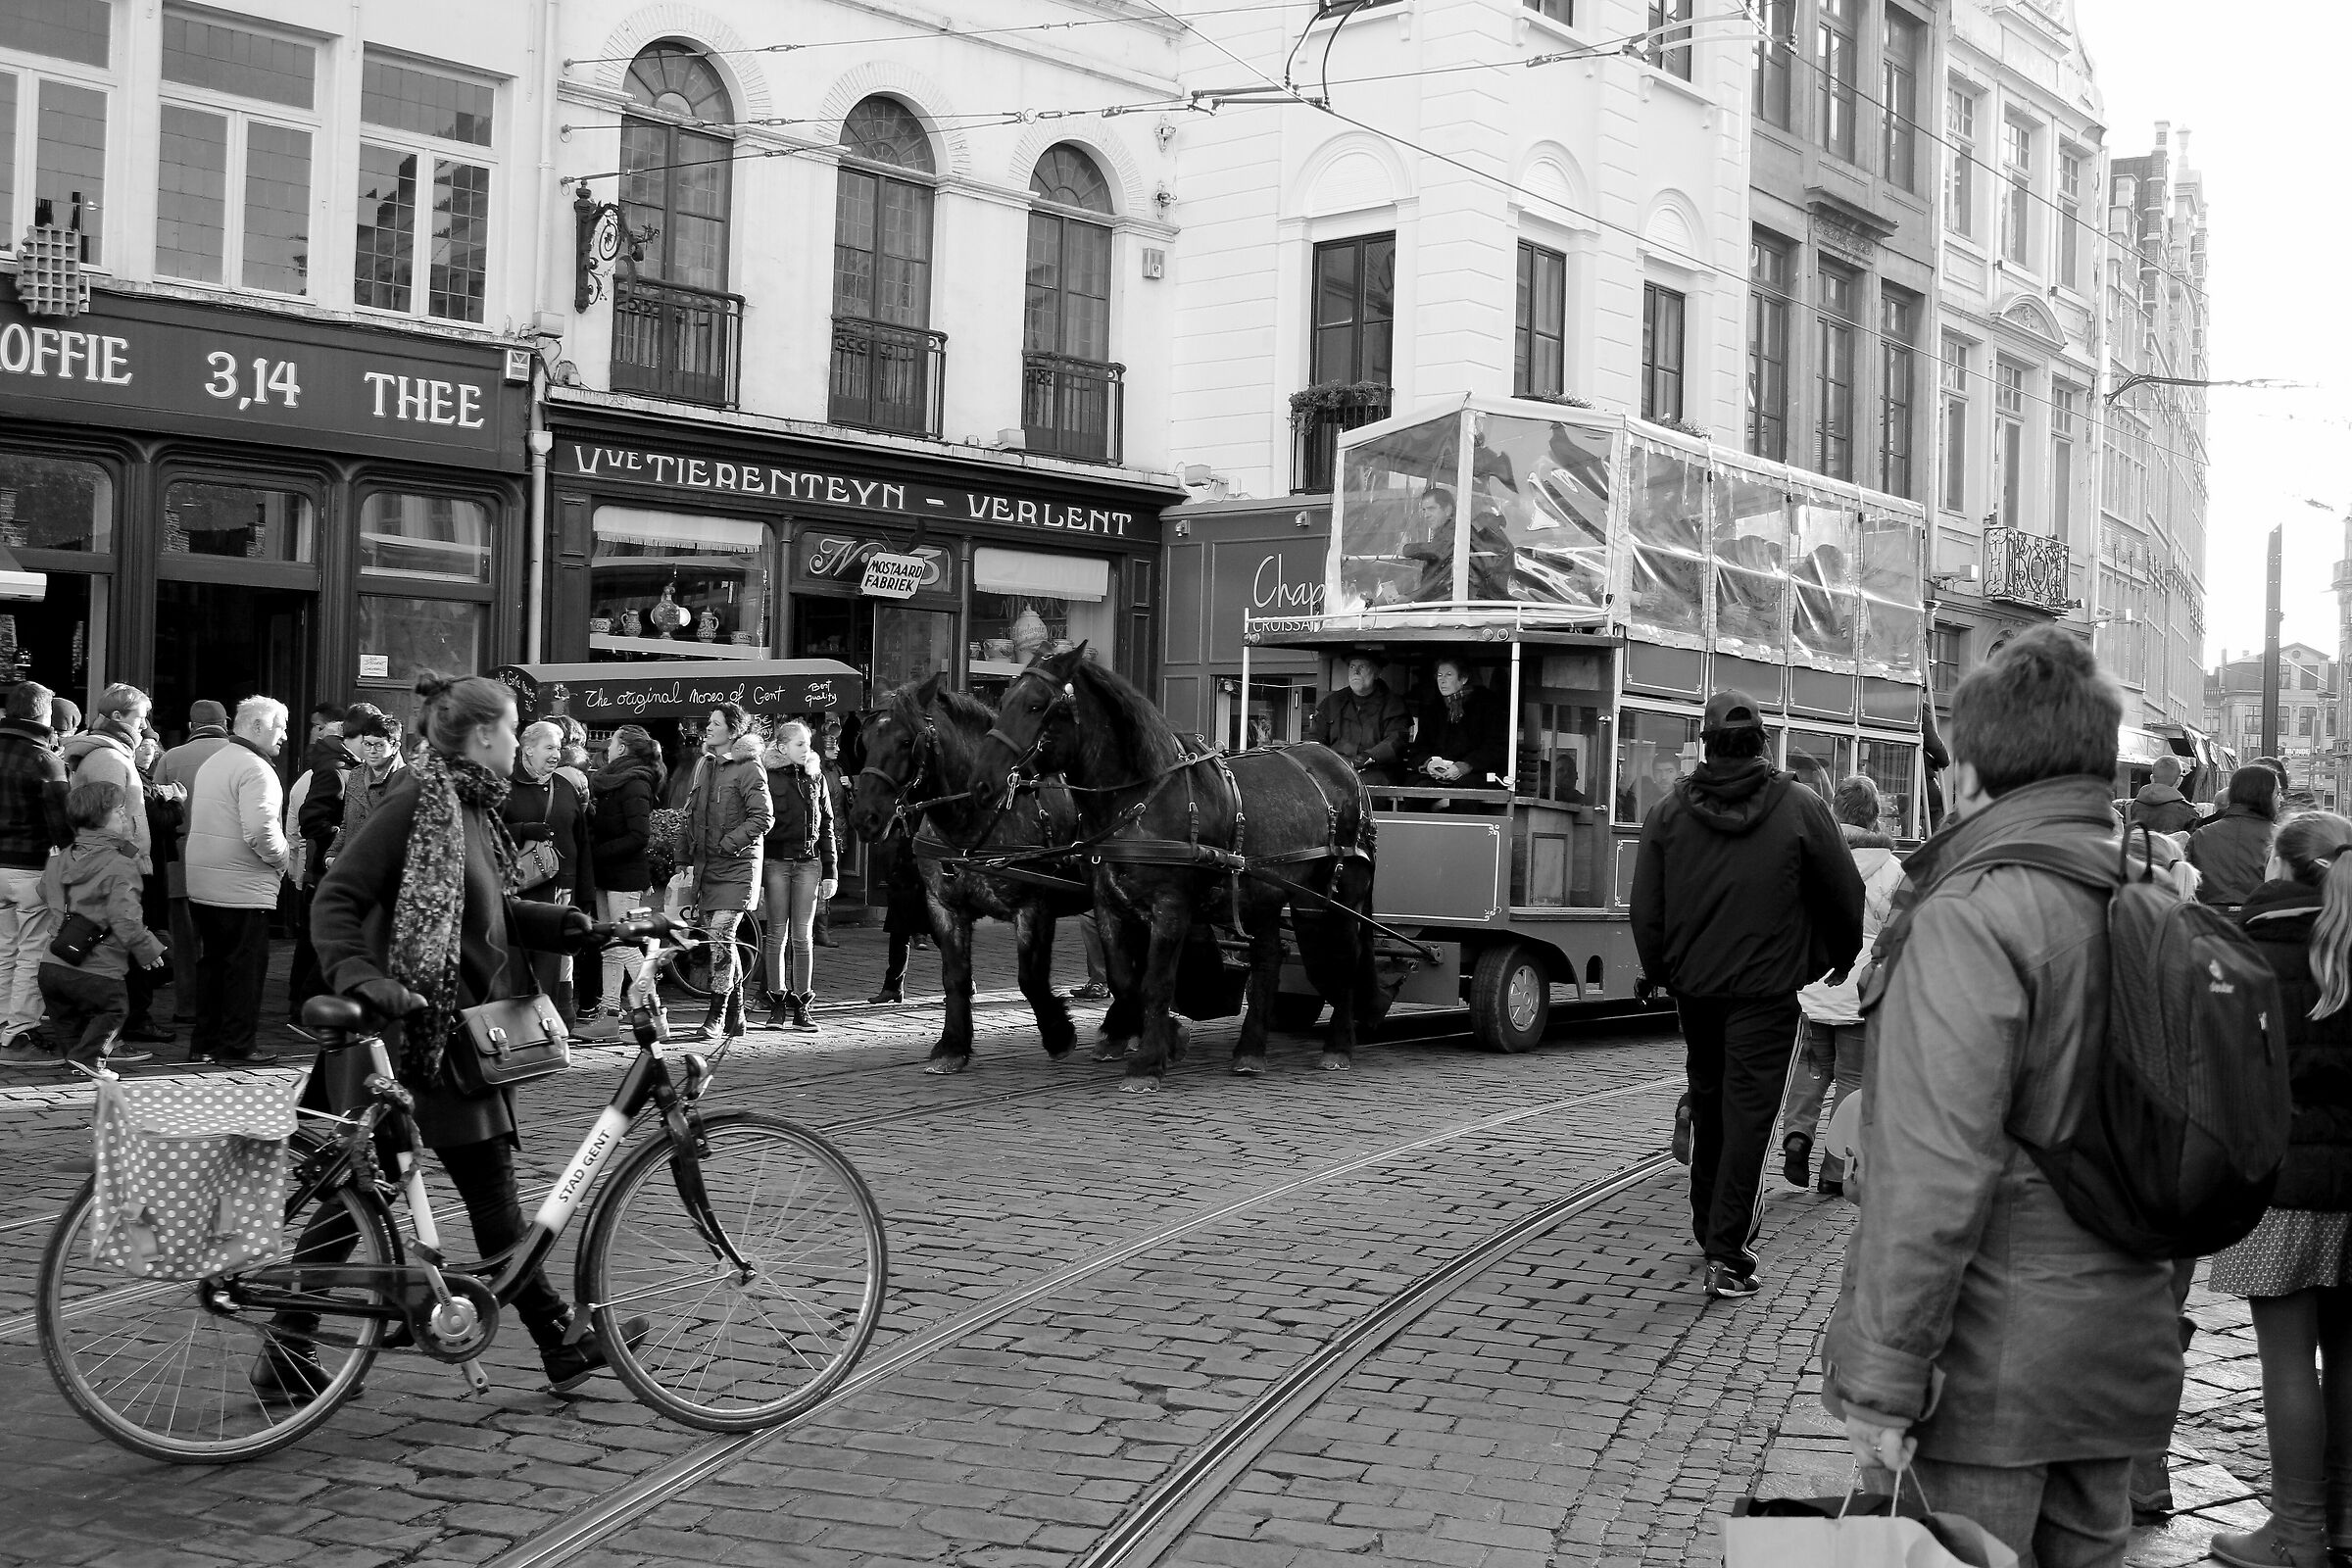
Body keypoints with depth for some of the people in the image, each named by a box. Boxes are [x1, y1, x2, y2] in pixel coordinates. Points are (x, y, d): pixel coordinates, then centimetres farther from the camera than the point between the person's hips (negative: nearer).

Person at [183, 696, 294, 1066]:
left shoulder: (212, 763, 15)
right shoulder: (254, 769, -15)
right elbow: (260, 832, -26)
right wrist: (284, 859, -7)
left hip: (202, 884, 9)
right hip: (242, 889, -9)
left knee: (212, 962, 15)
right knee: (246, 965, 0)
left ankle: (205, 1042, 19)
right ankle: (236, 1045, 3)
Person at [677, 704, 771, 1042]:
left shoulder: (748, 768, -9)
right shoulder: (704, 764, 14)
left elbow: (763, 818, -13)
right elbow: (691, 815, 20)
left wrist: (727, 844, -16)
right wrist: (684, 858, 16)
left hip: (736, 866, -7)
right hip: (706, 867, 8)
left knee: (720, 938, -12)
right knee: (720, 941, 10)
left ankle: (716, 1019, -7)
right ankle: (734, 1017, 19)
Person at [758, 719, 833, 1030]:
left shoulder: (816, 778, 12)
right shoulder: (768, 777, 0)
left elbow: (826, 827, 15)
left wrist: (830, 872, 10)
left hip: (808, 864, 3)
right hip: (777, 862, -3)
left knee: (803, 936, 1)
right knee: (777, 934, 1)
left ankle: (801, 1007, 4)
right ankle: (777, 1005, 7)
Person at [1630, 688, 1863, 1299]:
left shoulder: (1667, 813, -1)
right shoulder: (1800, 808, -7)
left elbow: (1645, 910, 0)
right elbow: (1846, 894, 0)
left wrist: (1660, 972, 15)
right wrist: (1840, 957, 18)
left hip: (1694, 985, 3)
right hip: (1767, 988, -3)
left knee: (1708, 1105, 20)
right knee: (1748, 1112, -3)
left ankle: (1710, 1224, 32)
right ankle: (1727, 1254, -9)